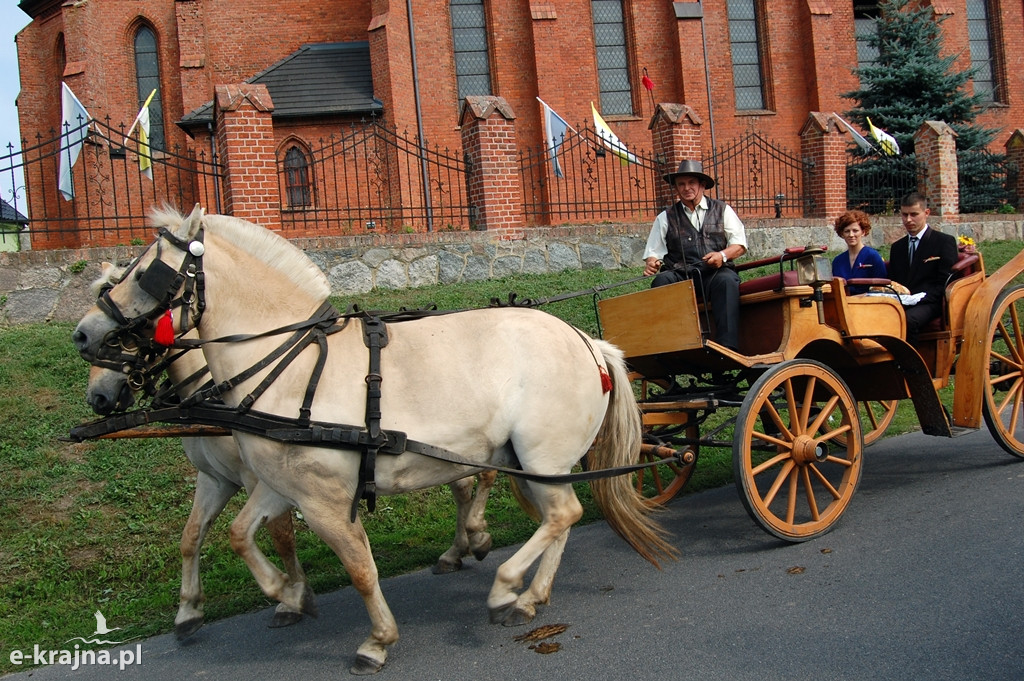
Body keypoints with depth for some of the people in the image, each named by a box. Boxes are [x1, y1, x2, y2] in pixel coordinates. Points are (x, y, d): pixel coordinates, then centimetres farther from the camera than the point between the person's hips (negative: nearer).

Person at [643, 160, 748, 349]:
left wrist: (723, 255, -10)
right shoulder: (666, 217, 20)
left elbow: (739, 243, 12)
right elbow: (653, 251, 14)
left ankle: (727, 346, -42)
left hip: (716, 273, -1)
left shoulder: (722, 210, 19)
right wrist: (652, 262, -10)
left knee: (727, 280, -35)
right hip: (680, 275, 1)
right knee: (661, 281, -33)